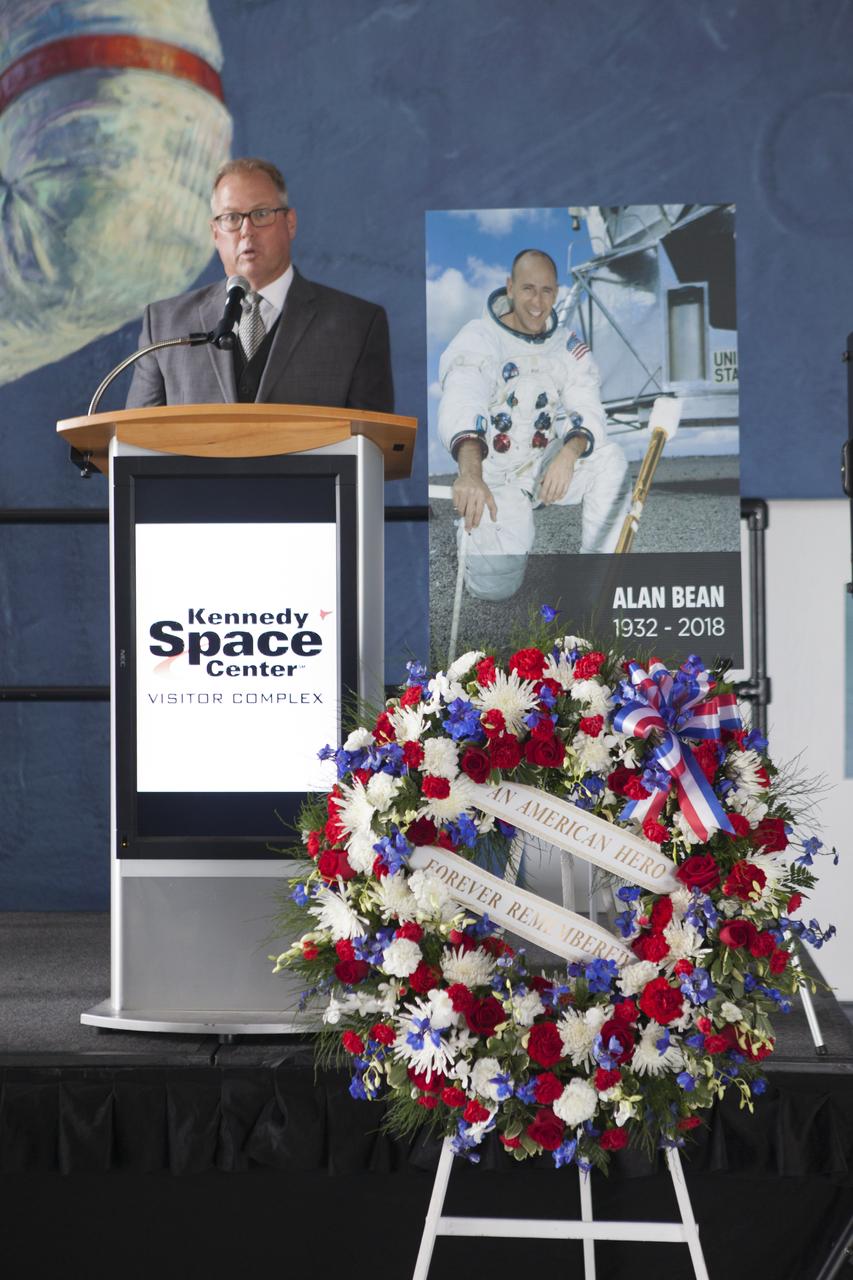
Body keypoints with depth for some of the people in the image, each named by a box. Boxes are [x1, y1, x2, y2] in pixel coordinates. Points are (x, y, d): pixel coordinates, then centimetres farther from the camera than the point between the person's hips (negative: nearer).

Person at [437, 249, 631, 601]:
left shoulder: (569, 348, 1)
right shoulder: (478, 339, -16)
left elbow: (588, 413, -9)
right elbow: (460, 409, -34)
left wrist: (569, 454, -33)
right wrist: (470, 474, -54)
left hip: (546, 466, 4)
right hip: (491, 480, -4)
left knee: (610, 459, -23)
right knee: (495, 584, -20)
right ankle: (472, 529, 15)